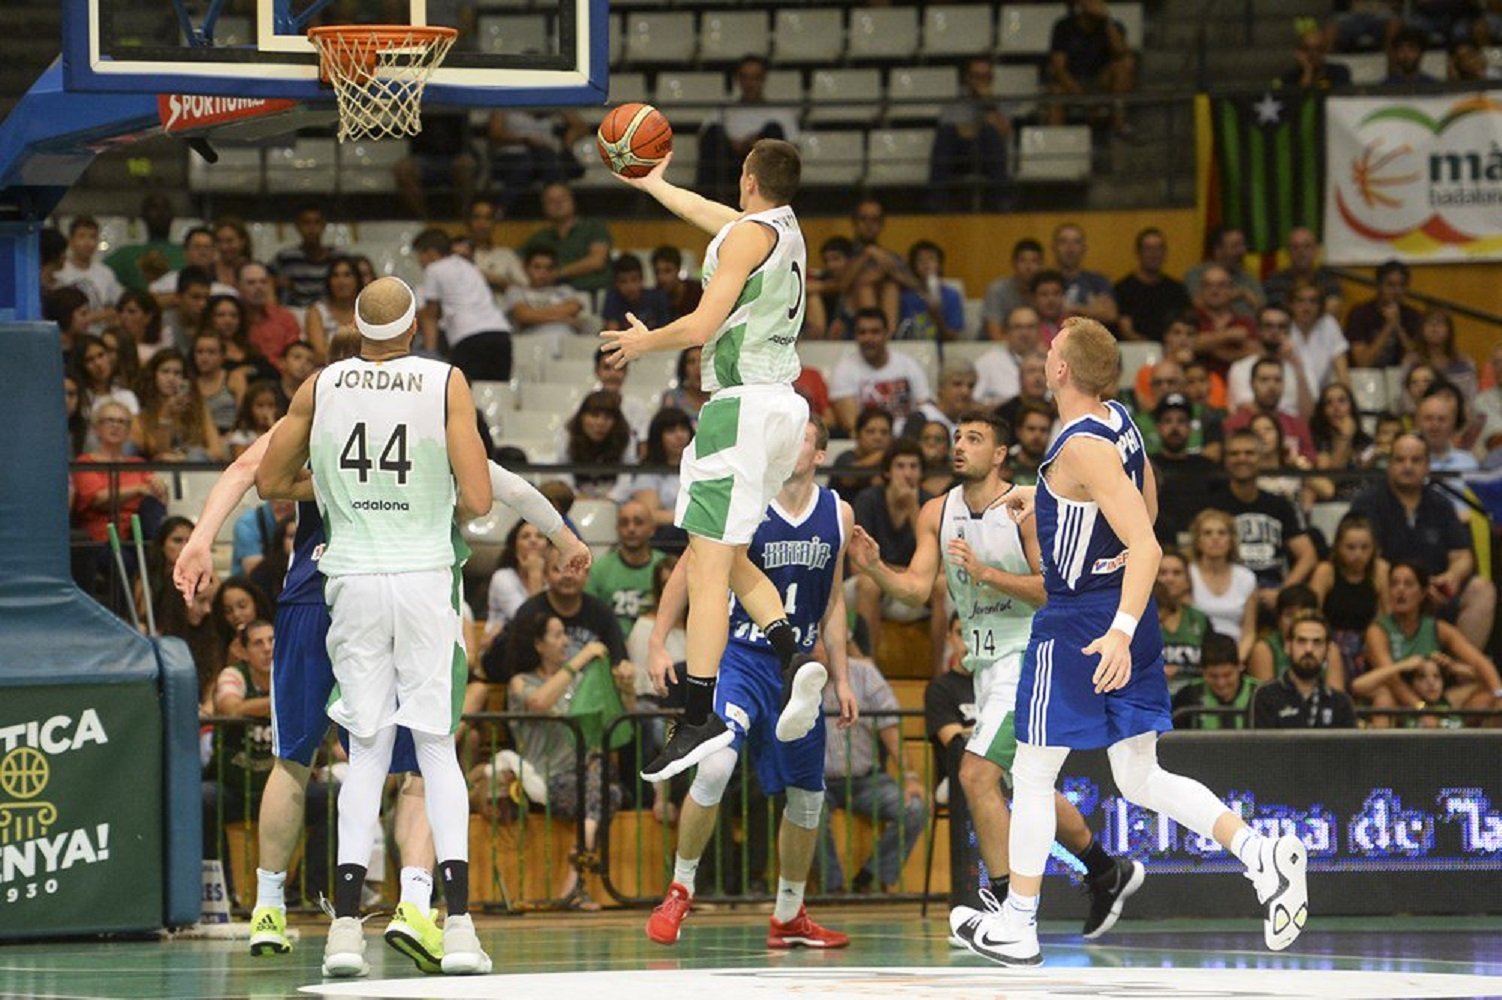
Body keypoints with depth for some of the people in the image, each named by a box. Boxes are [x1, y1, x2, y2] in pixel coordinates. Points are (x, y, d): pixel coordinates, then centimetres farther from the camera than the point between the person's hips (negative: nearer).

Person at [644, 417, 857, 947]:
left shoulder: (838, 515, 4)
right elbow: (689, 572, -3)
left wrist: (841, 679, 11)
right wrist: (657, 644, -10)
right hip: (739, 657, -5)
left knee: (808, 794, 11)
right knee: (715, 767, -26)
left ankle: (789, 917, 28)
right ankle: (679, 891, -8)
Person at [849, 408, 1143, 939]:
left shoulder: (1028, 509, -13)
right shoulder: (937, 513, 5)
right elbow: (917, 588, -1)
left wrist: (985, 572, -25)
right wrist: (874, 568, -19)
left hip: (1028, 656, -8)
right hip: (986, 663, 8)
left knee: (976, 774, -18)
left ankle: (1005, 905, -13)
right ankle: (1108, 873, 36)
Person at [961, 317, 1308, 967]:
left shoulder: (1082, 448, -21)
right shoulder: (1119, 421, 6)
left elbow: (1147, 545, -28)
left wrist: (1120, 632, -36)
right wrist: (1044, 499, 27)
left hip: (1078, 629, -9)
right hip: (1122, 617, 9)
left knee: (1032, 776, 6)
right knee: (1141, 778, 11)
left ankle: (1016, 925, 14)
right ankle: (1262, 854, -7)